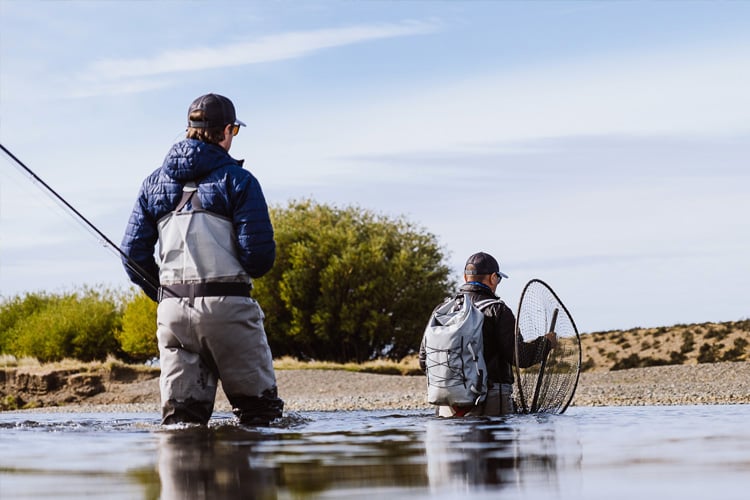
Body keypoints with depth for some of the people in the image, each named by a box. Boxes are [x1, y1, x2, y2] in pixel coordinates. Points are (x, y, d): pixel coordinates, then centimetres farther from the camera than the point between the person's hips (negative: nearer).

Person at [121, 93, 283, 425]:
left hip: (172, 310, 4)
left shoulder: (155, 183, 13)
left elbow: (134, 253, 10)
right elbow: (260, 254, -9)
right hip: (227, 305, -4)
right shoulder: (237, 179, -2)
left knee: (180, 417, 4)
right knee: (259, 409, 4)